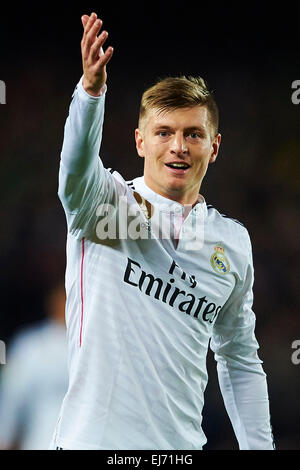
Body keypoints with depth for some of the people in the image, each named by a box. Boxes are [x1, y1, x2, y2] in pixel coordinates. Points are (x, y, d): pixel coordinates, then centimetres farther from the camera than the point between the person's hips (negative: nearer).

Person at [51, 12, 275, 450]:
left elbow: (240, 360, 16)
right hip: (93, 437, -4)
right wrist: (91, 89, -42)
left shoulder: (234, 241, 10)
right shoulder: (104, 204, -1)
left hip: (181, 443, 4)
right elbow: (77, 169, -25)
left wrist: (259, 446, 10)